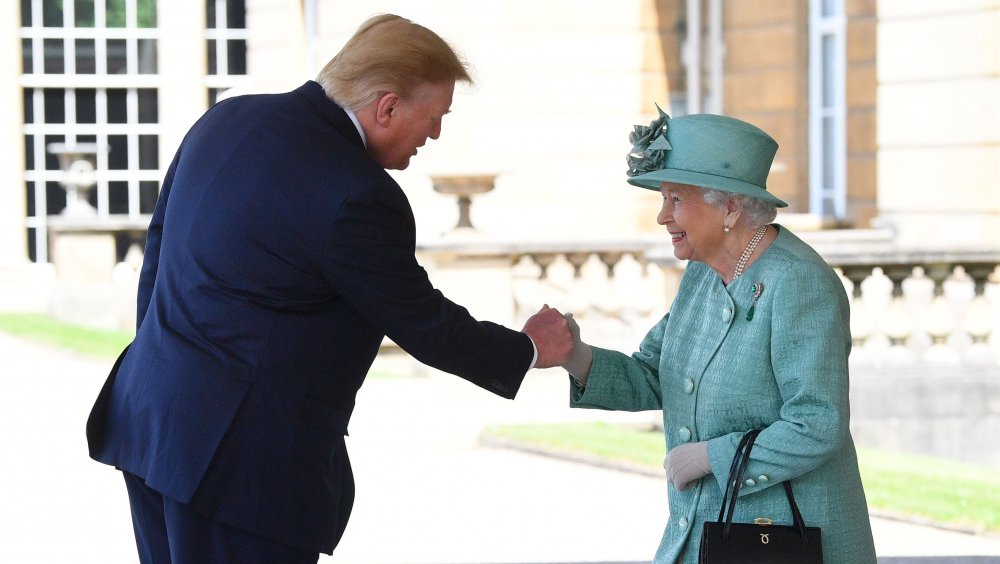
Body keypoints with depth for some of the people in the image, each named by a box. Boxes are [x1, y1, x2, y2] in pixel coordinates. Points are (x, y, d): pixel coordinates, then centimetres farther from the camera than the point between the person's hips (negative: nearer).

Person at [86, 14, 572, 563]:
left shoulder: (225, 119, 6)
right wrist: (529, 349, 9)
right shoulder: (357, 199, -18)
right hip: (241, 458, -9)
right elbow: (424, 327, -8)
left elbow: (160, 244, 15)